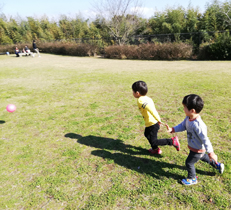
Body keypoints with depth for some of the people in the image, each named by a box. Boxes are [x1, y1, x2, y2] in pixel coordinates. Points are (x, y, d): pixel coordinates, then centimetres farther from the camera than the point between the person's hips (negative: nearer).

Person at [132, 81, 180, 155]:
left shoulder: (140, 100, -22)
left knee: (153, 141, 4)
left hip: (152, 124, -10)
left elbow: (150, 108, -35)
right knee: (147, 134, 31)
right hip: (154, 123, 10)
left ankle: (172, 141, 3)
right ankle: (155, 149, 45)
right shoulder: (147, 98, 7)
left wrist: (158, 120, -36)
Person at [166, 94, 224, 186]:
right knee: (203, 157, 33)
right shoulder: (188, 118, -14)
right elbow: (182, 126, 3)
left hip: (197, 150, -9)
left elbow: (205, 139, -32)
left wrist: (211, 153, -22)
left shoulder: (198, 125, -40)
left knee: (189, 163, 8)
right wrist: (172, 129, -11)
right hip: (193, 147, 9)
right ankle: (217, 165, 56)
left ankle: (192, 179, 33)